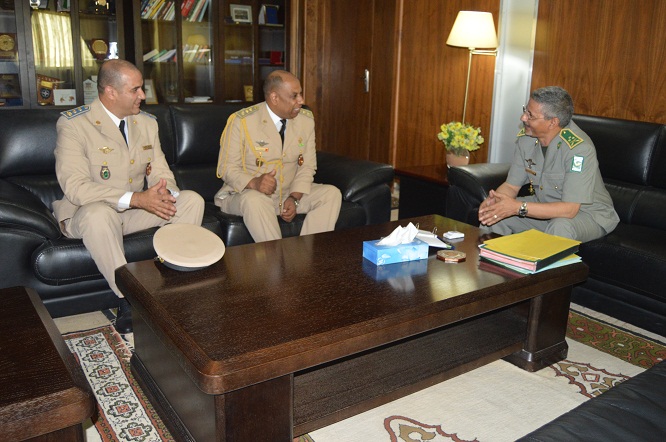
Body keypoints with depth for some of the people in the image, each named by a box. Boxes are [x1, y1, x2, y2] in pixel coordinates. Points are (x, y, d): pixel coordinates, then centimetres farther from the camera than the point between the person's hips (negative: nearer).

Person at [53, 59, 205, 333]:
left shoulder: (147, 123, 6)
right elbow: (75, 187, -23)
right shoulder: (73, 124, -14)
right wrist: (136, 198, -32)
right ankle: (129, 300, -27)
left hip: (137, 208, 6)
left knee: (192, 200, -14)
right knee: (99, 213, -40)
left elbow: (161, 172, 6)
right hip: (87, 213, -5)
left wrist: (164, 192, -21)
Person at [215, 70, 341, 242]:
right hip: (246, 193, -4)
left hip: (291, 192, 5)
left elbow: (307, 166, 3)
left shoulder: (306, 119, 1)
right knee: (254, 200, -38)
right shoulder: (241, 121, -13)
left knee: (332, 193, -15)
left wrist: (294, 198, -14)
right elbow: (227, 168, -10)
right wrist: (253, 183, -31)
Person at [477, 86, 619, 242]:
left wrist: (518, 207, -37)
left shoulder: (580, 148, -29)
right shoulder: (526, 138, -8)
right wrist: (493, 200, -26)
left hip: (587, 213, -6)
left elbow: (569, 209, -32)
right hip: (545, 207, 6)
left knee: (560, 227, -38)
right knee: (490, 214, -10)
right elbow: (511, 185, -3)